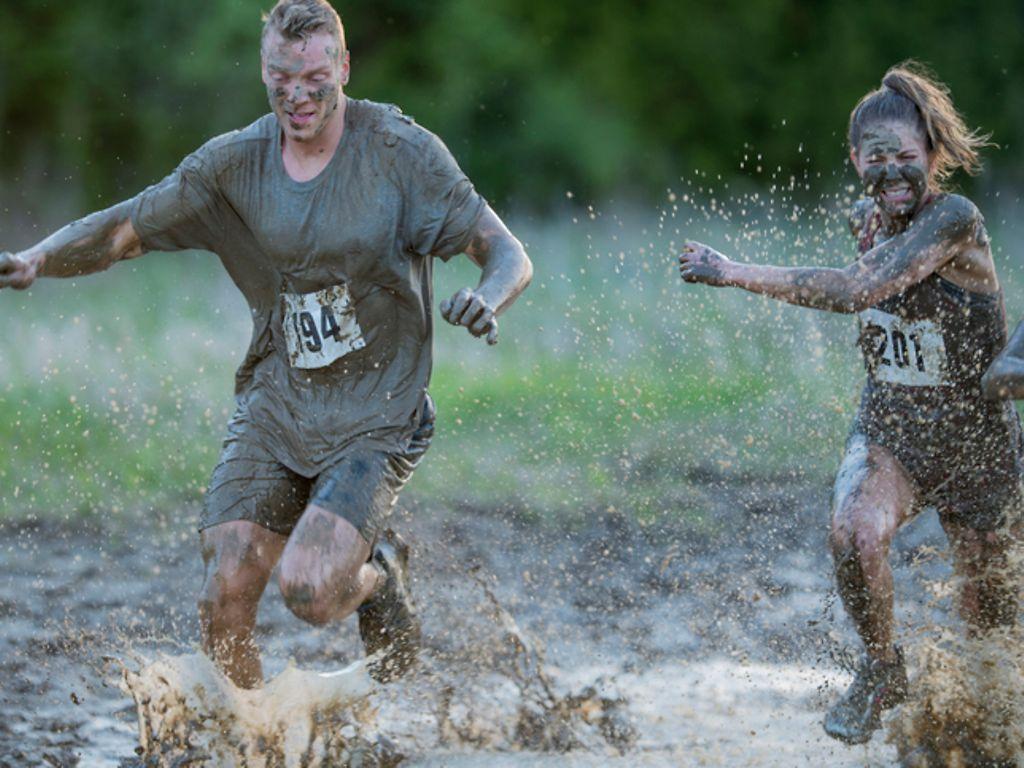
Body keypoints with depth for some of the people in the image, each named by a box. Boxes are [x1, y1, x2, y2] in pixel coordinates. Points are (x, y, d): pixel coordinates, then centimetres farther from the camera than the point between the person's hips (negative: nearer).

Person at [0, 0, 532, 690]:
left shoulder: (400, 149, -10)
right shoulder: (236, 162, 0)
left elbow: (509, 255, -11)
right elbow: (123, 231, 4)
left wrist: (488, 298, -35)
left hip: (374, 418, -4)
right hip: (274, 407, 4)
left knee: (309, 592, -21)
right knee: (224, 602, -8)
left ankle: (380, 574, 15)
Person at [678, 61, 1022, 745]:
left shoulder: (955, 219, -23)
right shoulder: (868, 219, -1)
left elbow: (862, 290, -35)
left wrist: (736, 274, -36)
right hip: (889, 429, 4)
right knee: (855, 534, -29)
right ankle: (882, 669, -3)